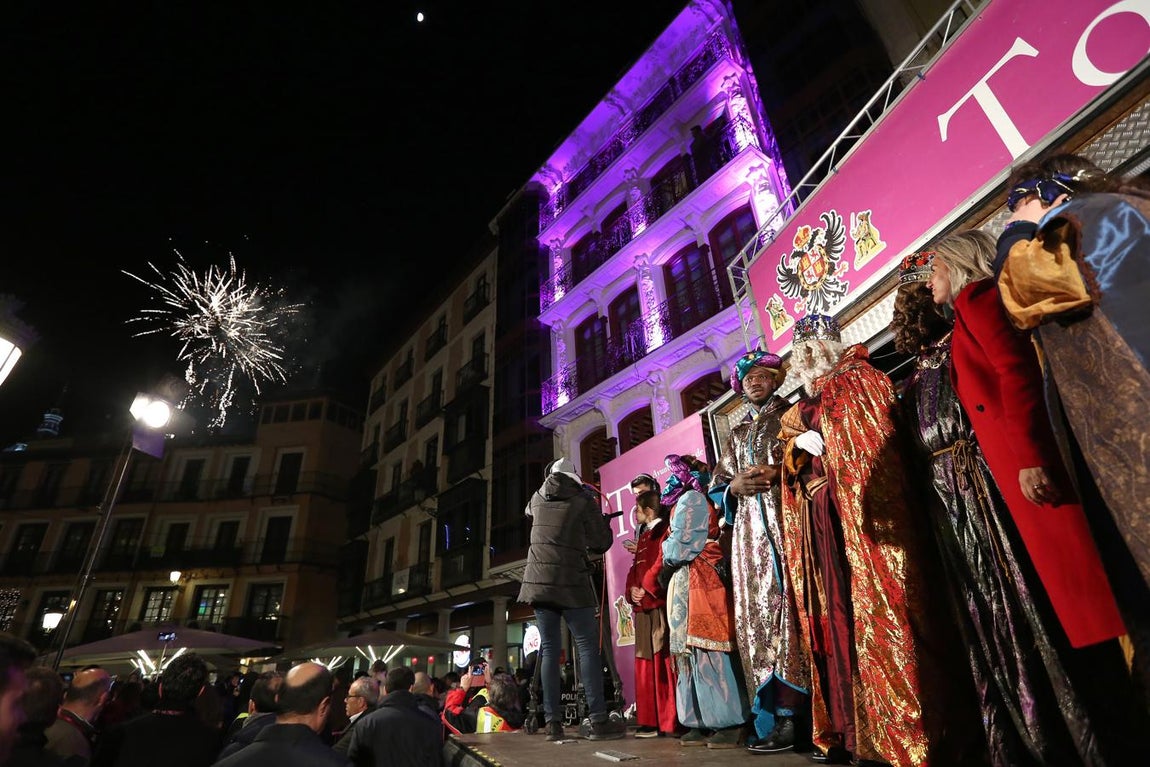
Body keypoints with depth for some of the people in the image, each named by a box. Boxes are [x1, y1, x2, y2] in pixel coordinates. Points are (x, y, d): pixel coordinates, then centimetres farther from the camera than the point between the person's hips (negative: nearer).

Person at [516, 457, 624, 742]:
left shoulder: (537, 500, 12)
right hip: (570, 581, -4)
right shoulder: (583, 501, -1)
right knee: (587, 647, 0)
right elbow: (602, 542, 1)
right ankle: (598, 720, -2)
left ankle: (553, 721, 8)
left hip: (539, 581, 5)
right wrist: (602, 522, 20)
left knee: (549, 649, 8)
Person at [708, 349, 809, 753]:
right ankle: (775, 715, 4)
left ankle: (789, 714, -6)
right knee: (756, 616, -1)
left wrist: (779, 472, -15)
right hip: (749, 532, 4)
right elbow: (716, 488, 20)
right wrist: (735, 485, -1)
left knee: (788, 607, -12)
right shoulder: (737, 435, 26)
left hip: (786, 522, -4)